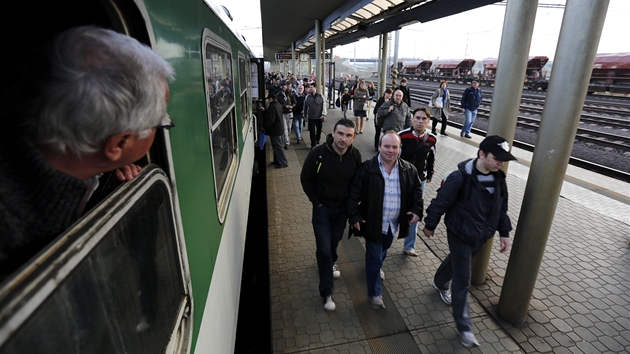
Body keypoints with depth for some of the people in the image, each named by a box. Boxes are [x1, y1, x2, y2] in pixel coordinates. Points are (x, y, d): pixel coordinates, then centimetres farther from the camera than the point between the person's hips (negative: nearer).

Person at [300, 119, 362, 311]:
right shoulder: (318, 153, -22)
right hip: (322, 208, -3)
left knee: (335, 241, 22)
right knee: (324, 249, -2)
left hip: (343, 208, 3)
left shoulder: (355, 155, -13)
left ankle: (329, 264, 55)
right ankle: (327, 292, 15)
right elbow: (305, 179, -8)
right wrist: (316, 202, -9)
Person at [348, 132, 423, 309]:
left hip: (393, 223, 5)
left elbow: (416, 190, 8)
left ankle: (376, 267, 60)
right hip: (373, 223, -4)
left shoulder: (408, 170, -6)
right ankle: (375, 293, 24)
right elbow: (354, 194, -13)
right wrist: (354, 216, -15)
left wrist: (417, 210, -4)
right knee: (374, 257, 5)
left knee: (383, 252, 28)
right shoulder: (366, 168, -17)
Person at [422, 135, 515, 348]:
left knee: (456, 261, 28)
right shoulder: (460, 177, -26)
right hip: (460, 235, -6)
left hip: (482, 236, 7)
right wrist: (430, 225, -8)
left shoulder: (498, 178, -4)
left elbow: (502, 207, 8)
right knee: (462, 281, 1)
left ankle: (440, 283, 57)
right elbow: (441, 202, -17)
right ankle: (464, 328, 17)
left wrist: (504, 233, 8)